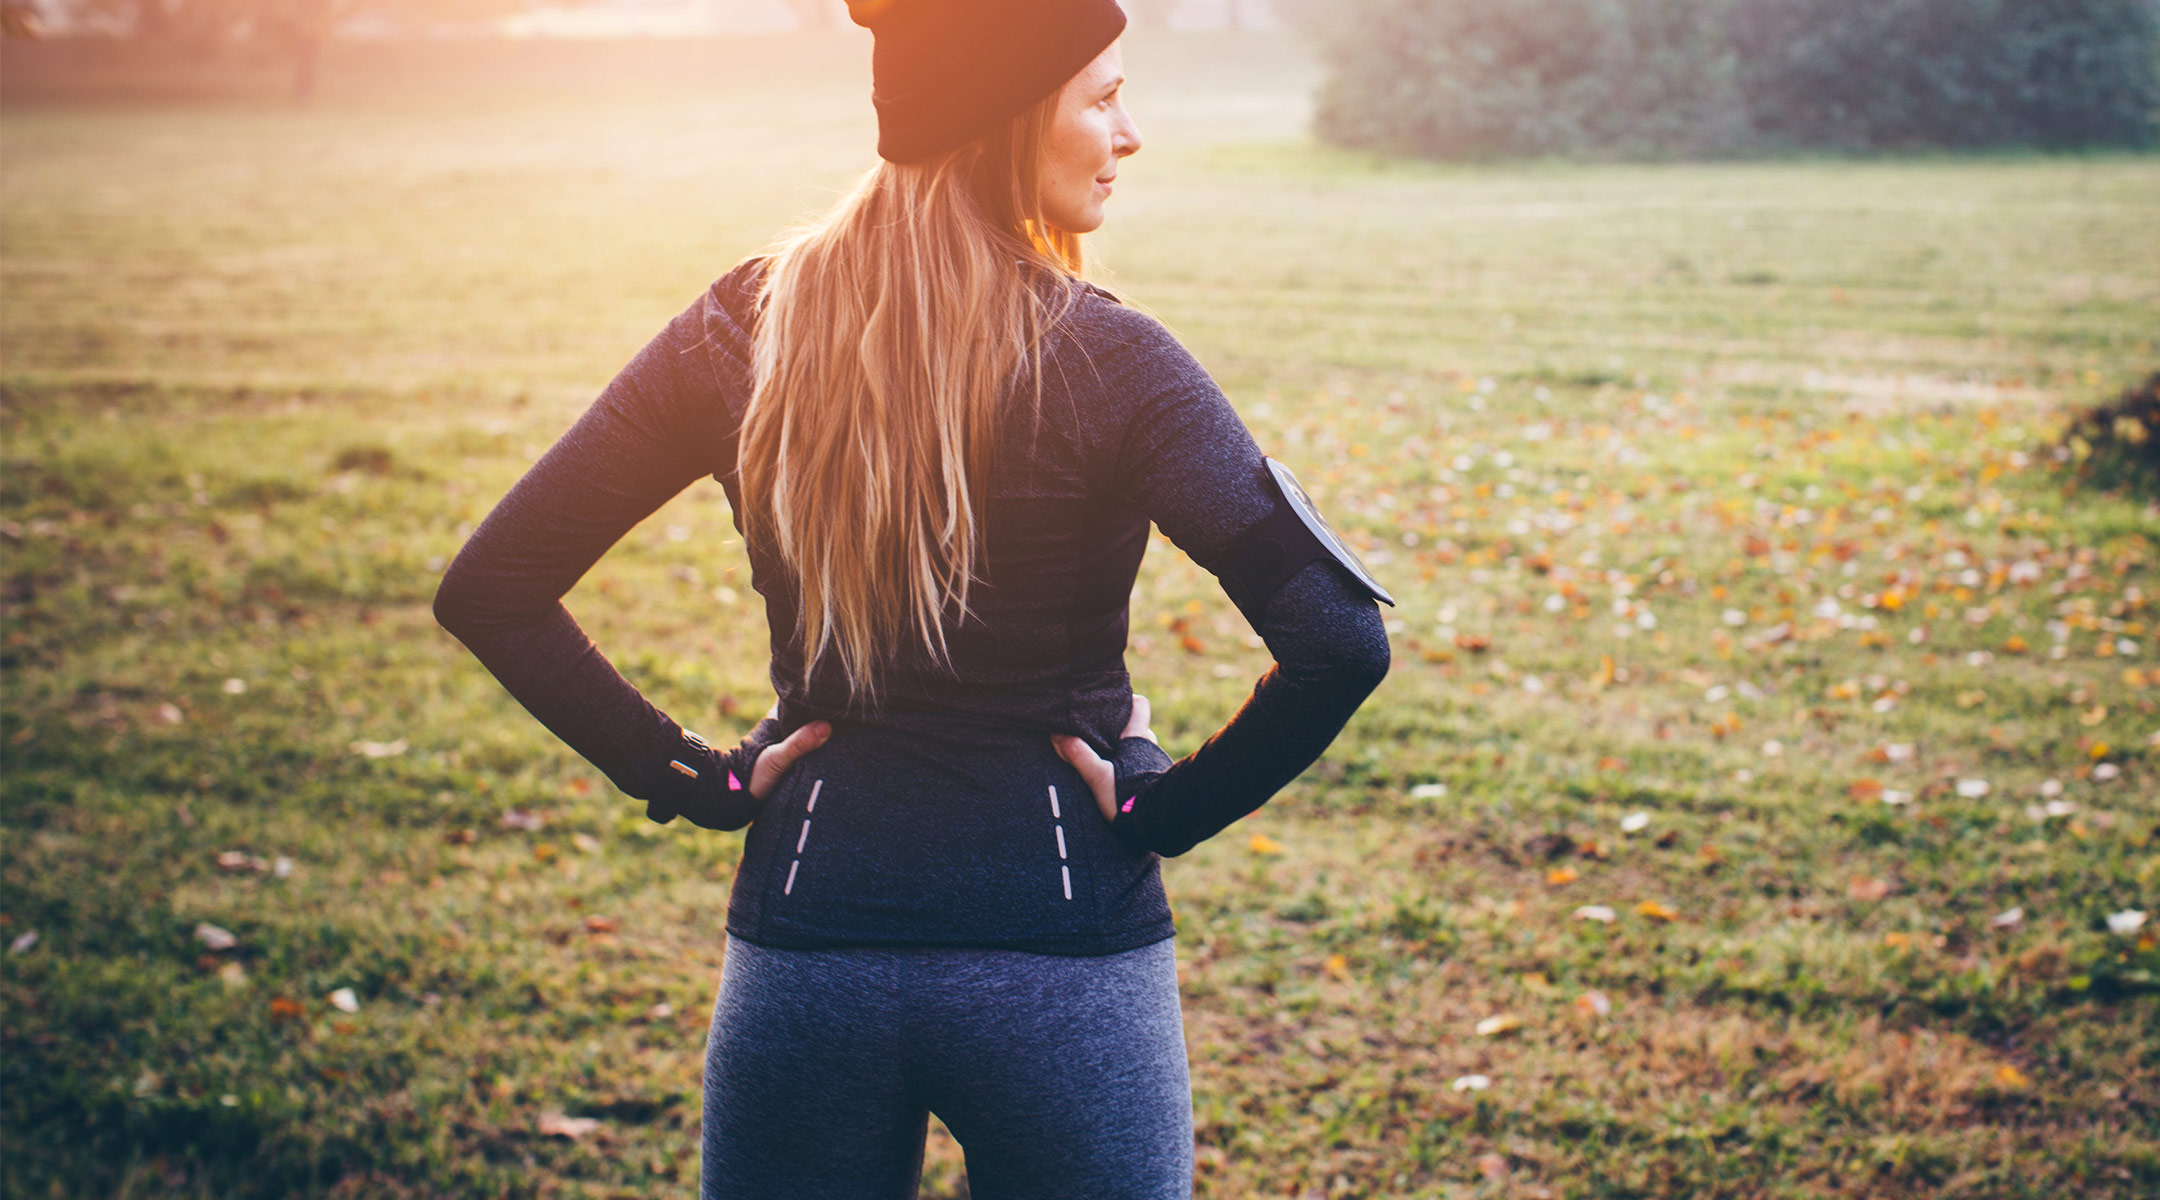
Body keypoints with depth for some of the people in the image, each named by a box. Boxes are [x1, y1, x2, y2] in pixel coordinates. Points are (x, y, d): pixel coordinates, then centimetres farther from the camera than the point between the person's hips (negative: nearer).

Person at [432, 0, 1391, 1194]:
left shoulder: (741, 332, -3)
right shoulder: (1103, 362, -14)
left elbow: (490, 588, 0)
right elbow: (1340, 640, -22)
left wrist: (695, 779, 2)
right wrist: (1165, 810, -8)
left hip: (805, 928, 3)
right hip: (1062, 951, -3)